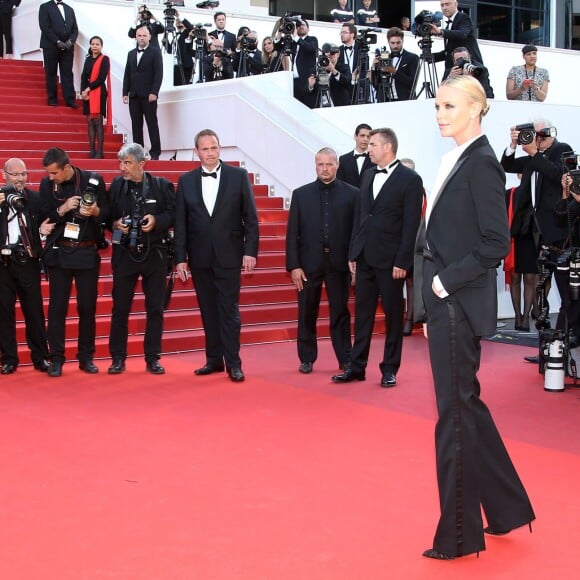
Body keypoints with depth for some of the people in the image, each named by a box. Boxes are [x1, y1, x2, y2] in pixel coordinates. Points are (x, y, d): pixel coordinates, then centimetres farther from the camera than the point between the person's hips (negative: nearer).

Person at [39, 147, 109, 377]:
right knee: (57, 306, 0)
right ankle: (56, 359, 7)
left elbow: (108, 213, 2)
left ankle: (86, 358, 15)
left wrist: (96, 212, -20)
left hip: (87, 252, 0)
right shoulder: (46, 184, 0)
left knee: (87, 306, 5)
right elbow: (43, 218, 0)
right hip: (58, 253, 1)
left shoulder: (93, 181, -3)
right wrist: (62, 210, -17)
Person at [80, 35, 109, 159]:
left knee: (98, 122, -7)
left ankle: (99, 151, -6)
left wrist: (88, 89, -11)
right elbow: (83, 77, 10)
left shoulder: (104, 59, -2)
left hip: (99, 93, -6)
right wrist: (83, 91, -5)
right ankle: (92, 150, 6)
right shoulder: (88, 59, 15)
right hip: (87, 94, 6)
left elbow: (101, 78, -10)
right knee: (90, 122, 4)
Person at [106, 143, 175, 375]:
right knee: (120, 308, 4)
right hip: (124, 253, 1)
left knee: (155, 308, 5)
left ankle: (152, 358, 15)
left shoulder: (162, 185, -2)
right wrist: (116, 224, -11)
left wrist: (156, 220, -16)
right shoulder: (116, 185, 1)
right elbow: (107, 217, 9)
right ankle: (118, 358, 15)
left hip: (154, 253, 0)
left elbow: (173, 214, 1)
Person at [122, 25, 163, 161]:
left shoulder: (155, 52, 1)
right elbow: (127, 75, 16)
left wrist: (154, 92, -15)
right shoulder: (131, 54, 17)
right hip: (134, 96, 5)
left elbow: (158, 73, -7)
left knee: (152, 124, -3)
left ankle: (155, 152, -2)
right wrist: (125, 93, 7)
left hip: (148, 95, -5)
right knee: (136, 125, 3)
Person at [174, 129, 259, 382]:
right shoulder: (186, 181, 6)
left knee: (229, 309, -2)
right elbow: (180, 224, 5)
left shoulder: (238, 176, 0)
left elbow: (250, 217, 0)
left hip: (229, 255, -2)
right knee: (208, 311, 8)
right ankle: (214, 359, 17)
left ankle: (233, 363, 2)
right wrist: (180, 258, 0)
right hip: (200, 257, 3)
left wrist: (250, 251, -7)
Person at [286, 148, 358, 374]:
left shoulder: (352, 194, 1)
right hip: (309, 262, 1)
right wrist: (294, 266, -5)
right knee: (307, 314, 7)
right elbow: (292, 233, 2)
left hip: (339, 262, -1)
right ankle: (307, 359, 18)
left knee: (340, 313, 6)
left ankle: (345, 359, 14)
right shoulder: (301, 194, 5)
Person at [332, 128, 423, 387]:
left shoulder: (410, 179, -7)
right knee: (362, 314, 8)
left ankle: (389, 369, 13)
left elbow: (411, 224, -10)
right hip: (364, 257, 6)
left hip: (390, 259, -6)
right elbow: (359, 215, 14)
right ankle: (356, 366, 14)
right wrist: (353, 253, 10)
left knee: (393, 315, 5)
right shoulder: (368, 175, 12)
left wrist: (402, 261, -15)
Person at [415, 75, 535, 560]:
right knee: (465, 405, 17)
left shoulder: (481, 163, -13)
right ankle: (507, 508, 31)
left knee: (455, 411, 0)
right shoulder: (457, 161, 13)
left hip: (460, 305, -9)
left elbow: (496, 242, -19)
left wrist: (447, 282, -15)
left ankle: (458, 534, 12)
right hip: (445, 303, 9)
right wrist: (432, 298, 13)